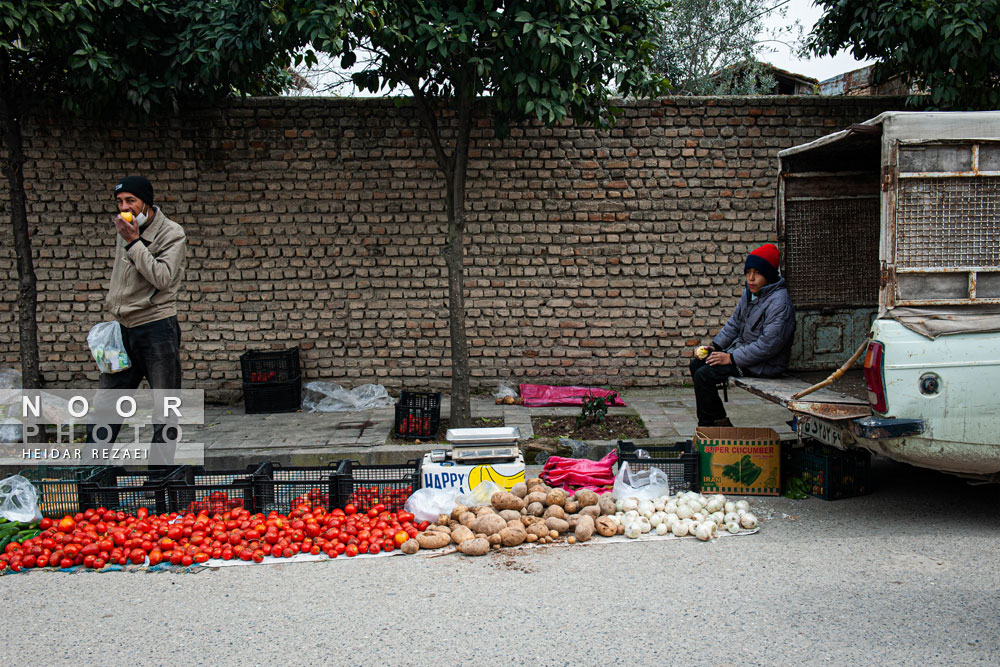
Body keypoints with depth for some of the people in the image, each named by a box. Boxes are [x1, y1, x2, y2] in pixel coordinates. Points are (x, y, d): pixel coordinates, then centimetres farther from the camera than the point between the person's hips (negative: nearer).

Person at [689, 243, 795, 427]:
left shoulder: (779, 303, -22)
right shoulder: (749, 293, 7)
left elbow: (768, 345, -26)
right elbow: (735, 323, 19)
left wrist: (732, 358, -22)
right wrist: (715, 346, 6)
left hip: (764, 364, -10)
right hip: (742, 350, 10)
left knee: (704, 375, -20)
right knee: (697, 364, 9)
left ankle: (707, 425, -6)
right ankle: (720, 420, 12)